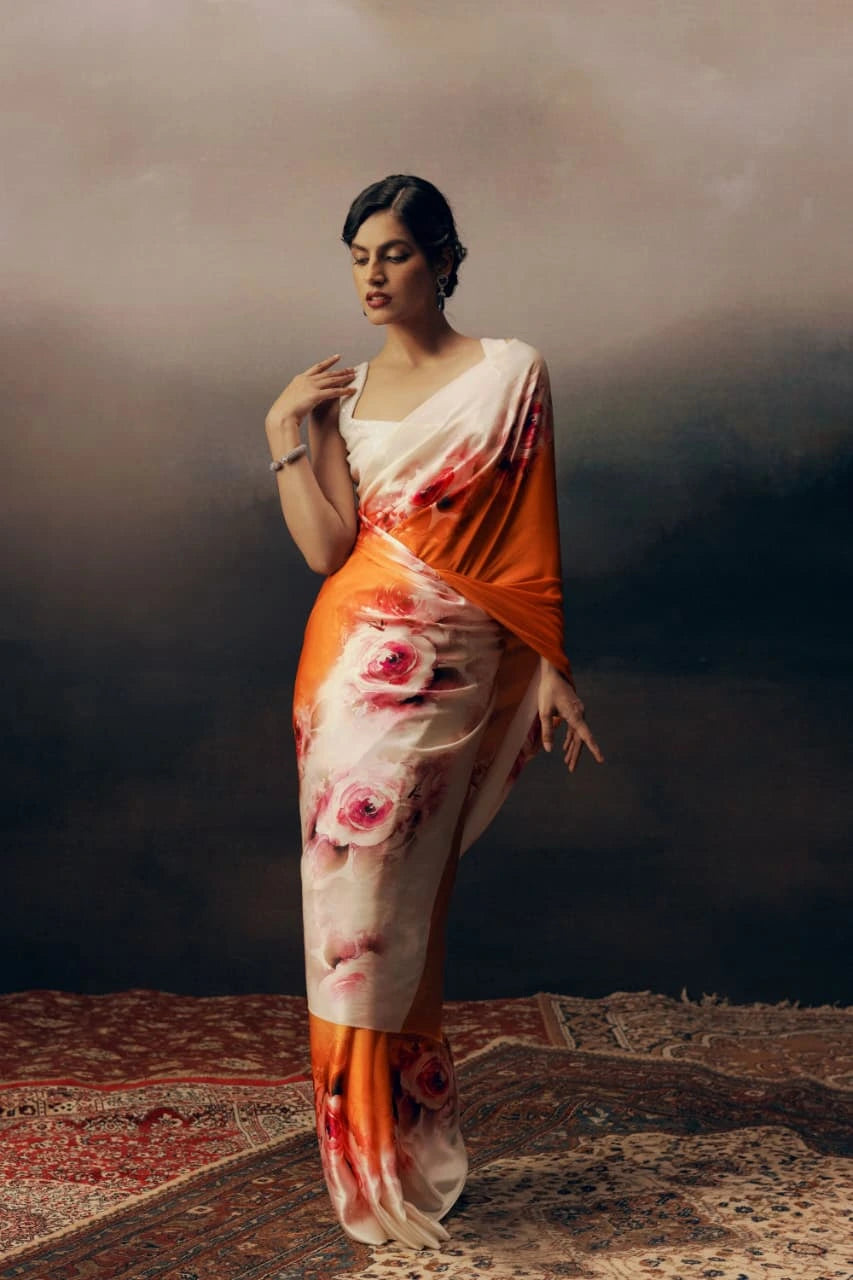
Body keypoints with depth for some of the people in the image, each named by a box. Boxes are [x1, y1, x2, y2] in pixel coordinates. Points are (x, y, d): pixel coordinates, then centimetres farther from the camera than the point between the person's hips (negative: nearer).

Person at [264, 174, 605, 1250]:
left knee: (364, 890, -7)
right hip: (348, 656, 4)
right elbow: (326, 546, 0)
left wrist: (551, 666, 0)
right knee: (385, 902, 6)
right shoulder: (340, 391, 11)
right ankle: (390, 1151, 19)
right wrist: (284, 431, -5)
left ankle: (387, 1167, 8)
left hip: (440, 665, -4)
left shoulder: (511, 374, 2)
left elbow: (532, 539, 2)